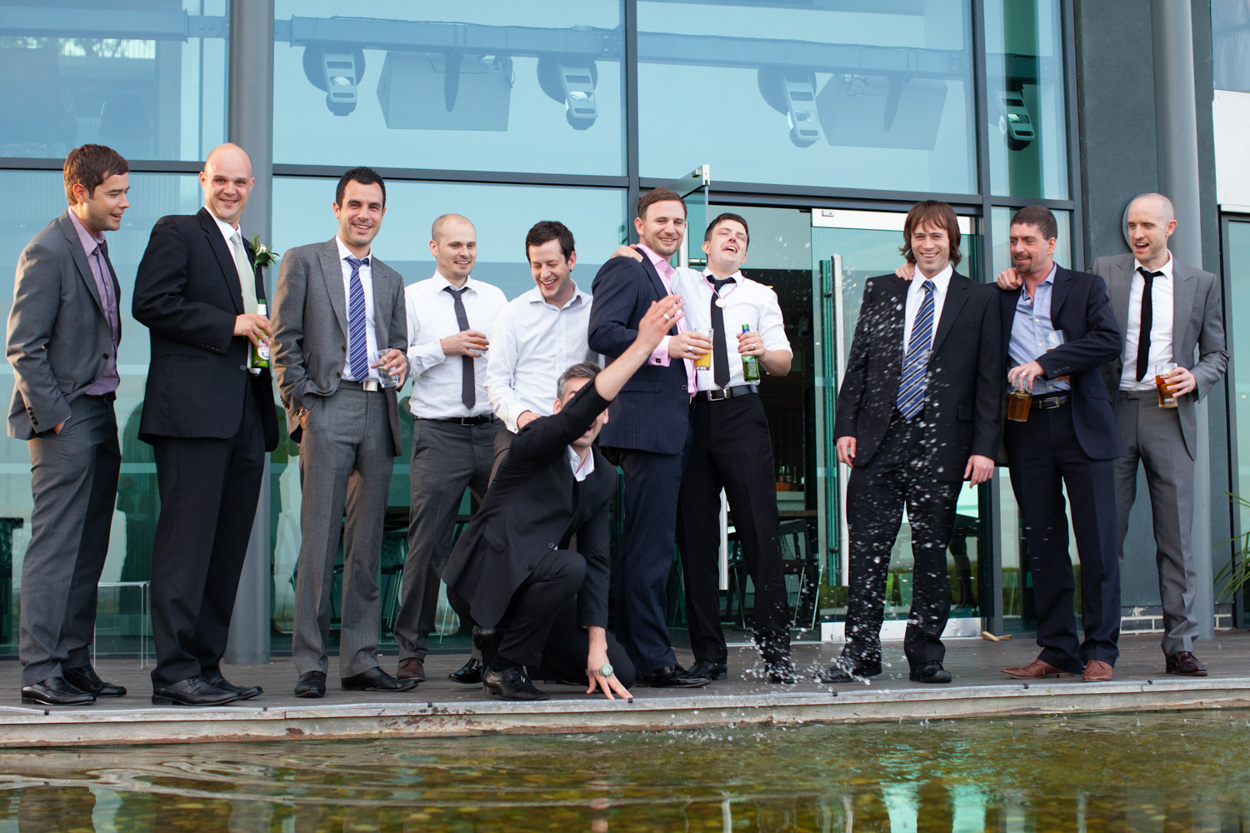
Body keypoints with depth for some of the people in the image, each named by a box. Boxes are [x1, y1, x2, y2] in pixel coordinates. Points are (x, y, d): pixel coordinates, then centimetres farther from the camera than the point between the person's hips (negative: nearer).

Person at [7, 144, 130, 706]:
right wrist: (54, 417, -15)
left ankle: (75, 664, 17)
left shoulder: (98, 249, 15)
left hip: (100, 416, 9)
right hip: (64, 424, -9)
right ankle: (39, 672, 0)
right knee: (55, 549, -6)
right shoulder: (48, 251, -11)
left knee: (88, 552, 10)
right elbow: (23, 348, -14)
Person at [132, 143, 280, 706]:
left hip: (245, 415, 8)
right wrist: (231, 325, -13)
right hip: (192, 408, -8)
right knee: (187, 539, -9)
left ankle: (206, 666, 13)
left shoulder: (249, 249, 26)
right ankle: (174, 672, -6)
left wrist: (265, 336, 6)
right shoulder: (176, 233, 3)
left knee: (229, 545, 7)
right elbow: (150, 303, -11)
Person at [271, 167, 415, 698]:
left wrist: (400, 363, -1)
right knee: (319, 539, -9)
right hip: (328, 410, -5)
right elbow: (284, 340, 3)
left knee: (368, 544, 4)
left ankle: (360, 663, 8)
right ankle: (309, 664, -6)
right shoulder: (303, 262, 9)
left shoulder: (390, 280, 23)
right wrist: (302, 402, -8)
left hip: (379, 414, 5)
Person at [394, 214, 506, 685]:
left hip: (494, 431, 3)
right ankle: (411, 650, 6)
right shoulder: (412, 298, 7)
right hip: (439, 435, -3)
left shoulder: (494, 298, 15)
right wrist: (443, 348, -10)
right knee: (427, 544, -4)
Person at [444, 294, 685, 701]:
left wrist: (597, 650, -5)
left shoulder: (604, 477, 8)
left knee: (618, 673, 0)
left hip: (534, 584, 7)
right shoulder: (536, 441, -11)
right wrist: (643, 344, -41)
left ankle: (500, 638, 18)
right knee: (567, 566, -35)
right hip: (484, 575, -7)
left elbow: (596, 562, 4)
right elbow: (577, 415, -33)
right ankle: (505, 666, -13)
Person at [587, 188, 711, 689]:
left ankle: (634, 648, 17)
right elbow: (602, 333, -17)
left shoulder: (667, 278, 25)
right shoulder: (624, 269, -5)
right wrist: (664, 345, -22)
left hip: (670, 426, 10)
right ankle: (653, 660, -7)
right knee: (650, 544, -9)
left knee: (651, 542, 12)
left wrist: (688, 353, 15)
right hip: (645, 421, -10)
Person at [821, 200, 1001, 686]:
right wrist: (845, 427, 1)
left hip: (941, 444, -1)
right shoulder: (880, 291, 13)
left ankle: (925, 656, 14)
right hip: (878, 440, 1)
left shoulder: (980, 300, 7)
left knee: (932, 553, 5)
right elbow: (858, 363, 11)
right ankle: (860, 654, 6)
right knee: (867, 550, -1)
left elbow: (989, 379, 3)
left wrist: (984, 446, -4)